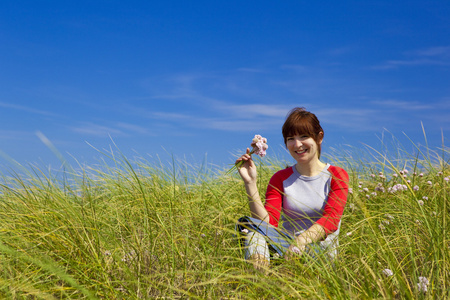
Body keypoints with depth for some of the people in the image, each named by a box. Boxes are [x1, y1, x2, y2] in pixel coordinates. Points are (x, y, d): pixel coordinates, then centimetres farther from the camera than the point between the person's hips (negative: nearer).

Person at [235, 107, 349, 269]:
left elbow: (332, 219, -14)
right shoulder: (280, 178, 12)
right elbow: (268, 223, -4)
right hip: (287, 246, 2)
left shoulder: (336, 175, 5)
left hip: (321, 252, -2)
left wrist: (303, 239, -34)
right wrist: (250, 183, -14)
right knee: (247, 223, -27)